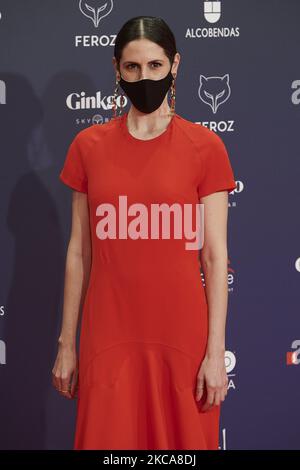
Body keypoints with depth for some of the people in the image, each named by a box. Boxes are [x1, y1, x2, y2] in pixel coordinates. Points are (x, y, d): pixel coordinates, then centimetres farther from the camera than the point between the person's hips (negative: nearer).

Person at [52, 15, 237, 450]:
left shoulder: (205, 147, -3)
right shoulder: (89, 146, 3)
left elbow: (215, 256, -3)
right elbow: (79, 251, 6)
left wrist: (216, 351, -6)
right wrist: (67, 344, 7)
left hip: (182, 335, -1)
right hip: (108, 335, 1)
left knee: (184, 439, 11)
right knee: (108, 438, 10)